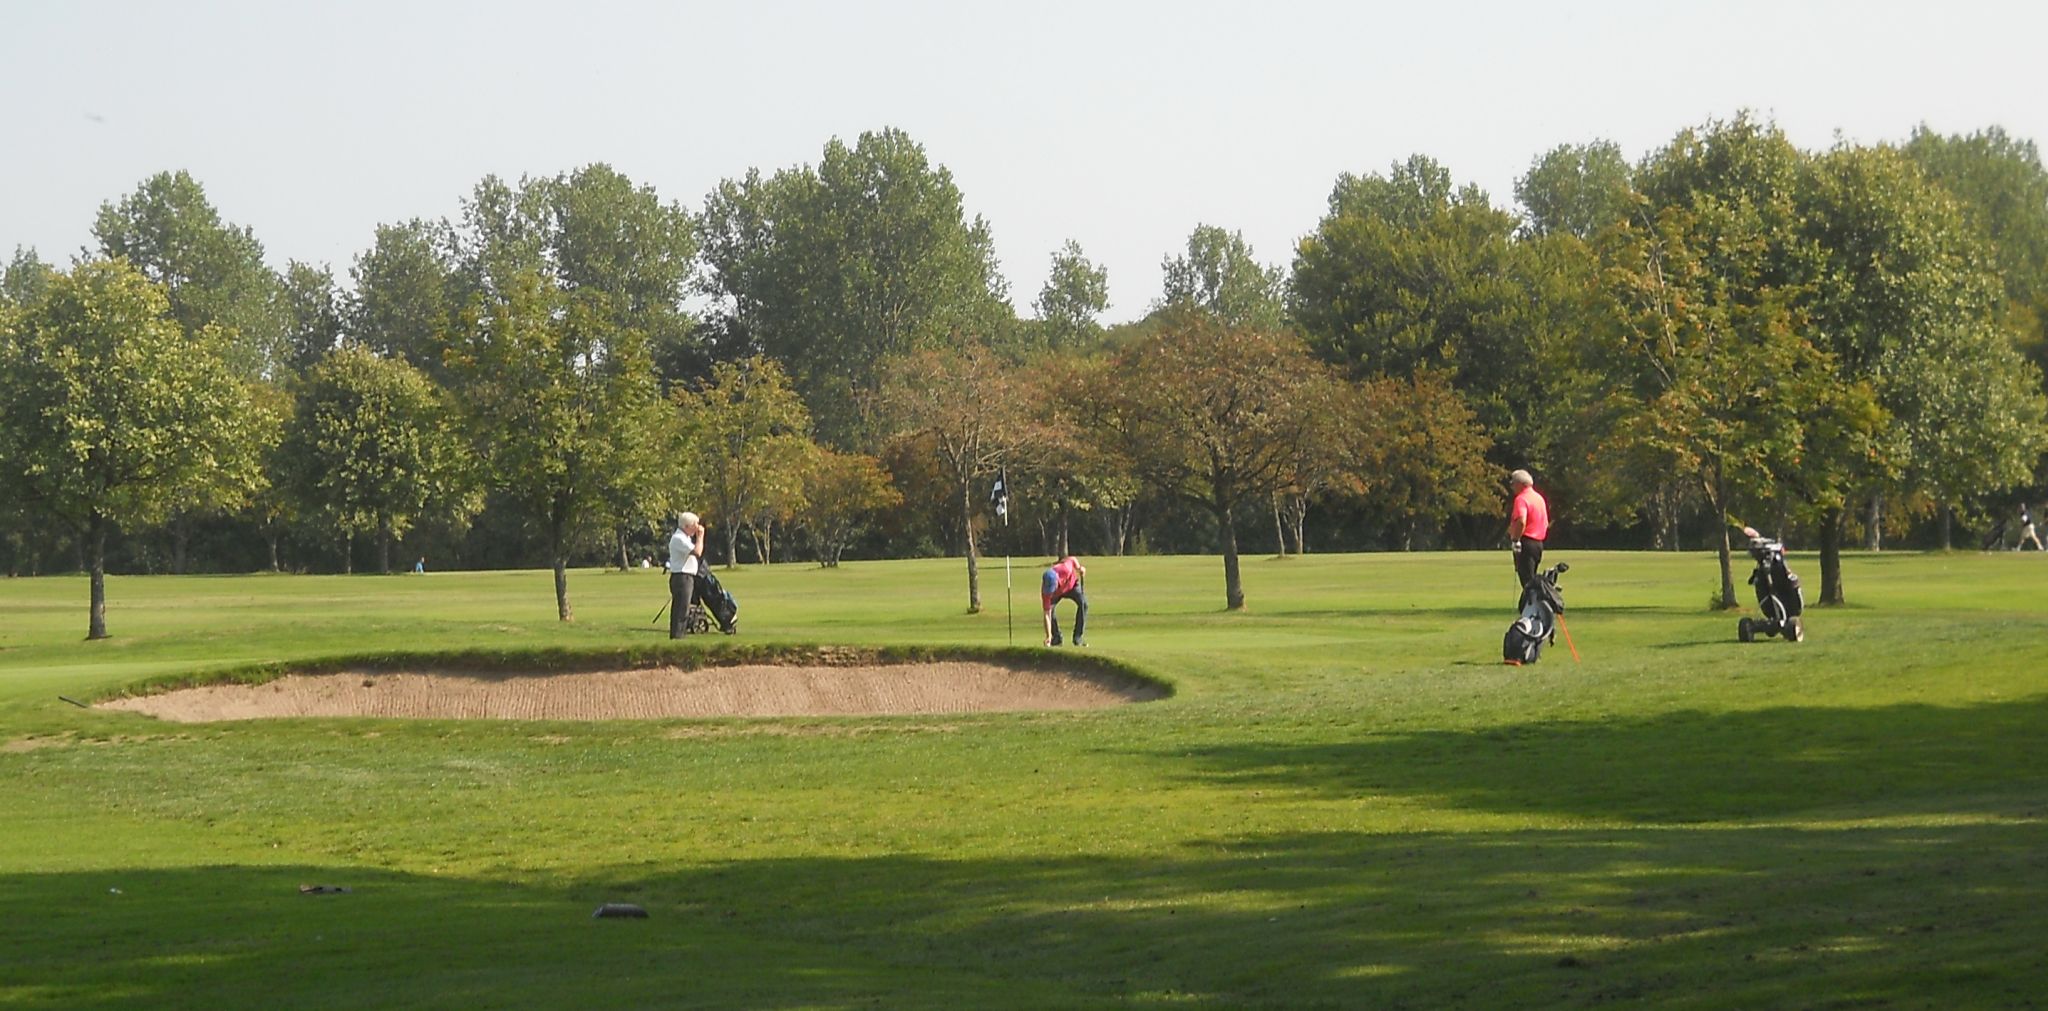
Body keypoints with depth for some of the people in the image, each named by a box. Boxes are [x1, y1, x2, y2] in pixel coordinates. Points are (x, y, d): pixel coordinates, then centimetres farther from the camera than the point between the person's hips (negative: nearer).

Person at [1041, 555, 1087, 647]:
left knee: (1083, 604, -23)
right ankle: (1056, 637, -3)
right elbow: (1047, 615, -37)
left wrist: (1079, 568, -4)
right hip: (1057, 594, 0)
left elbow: (1071, 559, -20)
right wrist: (1048, 637, -42)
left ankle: (1078, 637, -15)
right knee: (1049, 609, -24)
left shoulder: (1065, 570, -44)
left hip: (1072, 585, 0)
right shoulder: (1045, 591, -39)